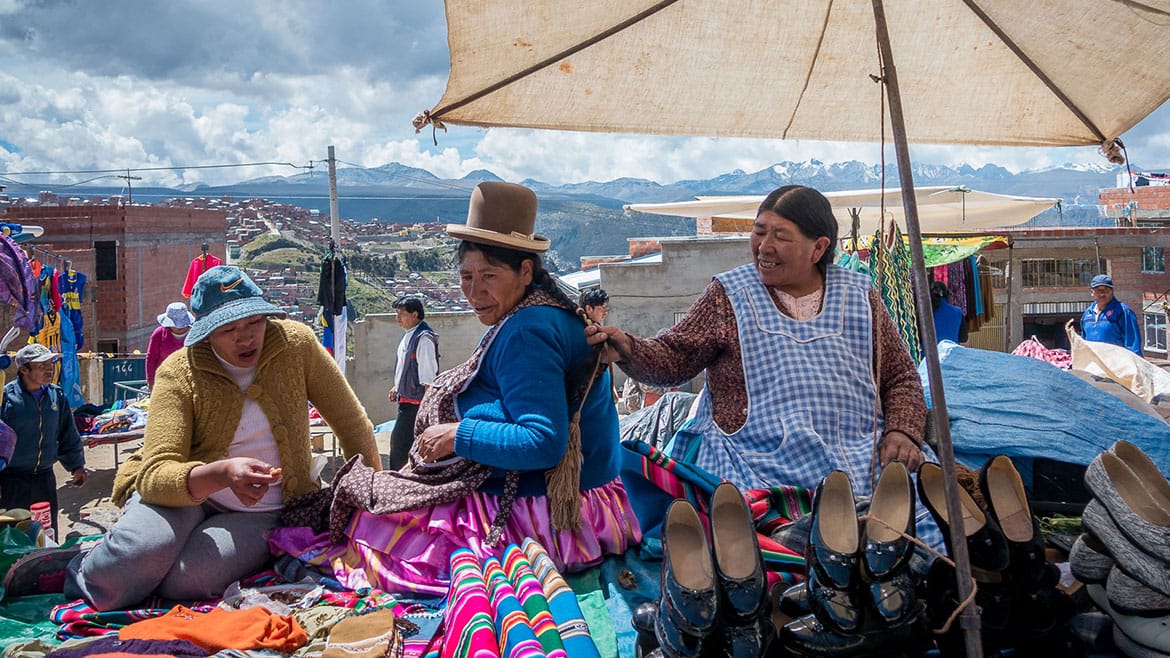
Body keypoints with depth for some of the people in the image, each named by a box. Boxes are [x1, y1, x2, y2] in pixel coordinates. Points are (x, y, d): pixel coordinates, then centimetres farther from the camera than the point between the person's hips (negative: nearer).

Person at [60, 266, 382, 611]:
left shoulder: (295, 343, -9)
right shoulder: (179, 374, -13)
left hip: (264, 513, 0)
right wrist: (223, 473, -43)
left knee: (186, 579, -31)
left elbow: (352, 423, -1)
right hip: (185, 491, 0)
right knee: (140, 555, -32)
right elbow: (156, 475, -24)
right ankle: (84, 568, 4)